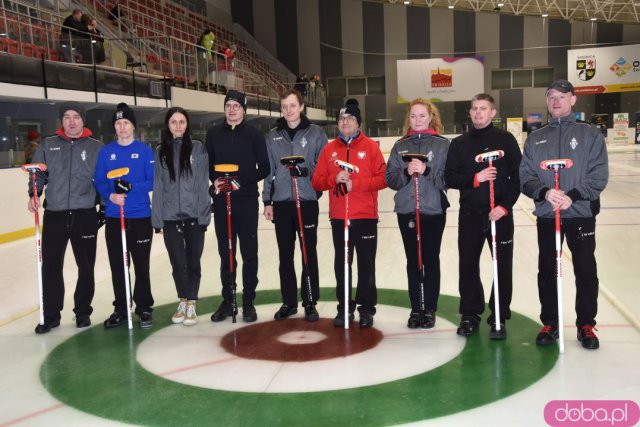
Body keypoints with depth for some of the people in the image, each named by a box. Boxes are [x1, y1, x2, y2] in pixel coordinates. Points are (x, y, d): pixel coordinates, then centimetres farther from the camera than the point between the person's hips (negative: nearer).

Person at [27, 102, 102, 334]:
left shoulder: (95, 147, 4)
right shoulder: (48, 145, 8)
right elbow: (38, 174, 10)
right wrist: (34, 195, -5)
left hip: (85, 216, -1)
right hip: (54, 215, 1)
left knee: (86, 267, 7)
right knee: (50, 267, 3)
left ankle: (83, 312, 23)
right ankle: (50, 315, 17)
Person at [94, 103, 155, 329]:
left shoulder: (144, 150, 0)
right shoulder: (106, 151, 7)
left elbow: (153, 181, -3)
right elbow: (99, 181, 6)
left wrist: (132, 187, -19)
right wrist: (110, 195, -14)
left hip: (140, 216, -2)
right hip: (113, 217, 3)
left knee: (141, 264, 3)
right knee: (117, 265, 9)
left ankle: (144, 308, 17)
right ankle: (120, 308, 22)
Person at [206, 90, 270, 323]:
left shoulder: (254, 134, -1)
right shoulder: (214, 134, 8)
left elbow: (264, 168, -2)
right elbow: (207, 164, 12)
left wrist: (242, 181, -15)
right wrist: (214, 180, -8)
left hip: (247, 201, -2)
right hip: (221, 201, 3)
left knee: (249, 253, 3)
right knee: (225, 253, 9)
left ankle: (248, 302, 14)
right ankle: (227, 301, 20)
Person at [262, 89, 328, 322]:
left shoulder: (315, 133, 0)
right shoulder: (272, 136, 8)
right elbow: (268, 170, 10)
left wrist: (307, 171, -19)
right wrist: (267, 201, 7)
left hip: (307, 201, -3)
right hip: (281, 203, 3)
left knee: (309, 254, 3)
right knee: (285, 255, 9)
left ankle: (310, 302, 15)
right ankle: (288, 302, 21)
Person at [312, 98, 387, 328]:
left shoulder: (371, 146, 1)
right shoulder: (329, 149, 8)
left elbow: (382, 178, -6)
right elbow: (317, 181, 5)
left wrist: (355, 183, -17)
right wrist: (335, 179, -13)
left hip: (365, 216, -2)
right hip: (339, 217, 3)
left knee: (366, 264, 3)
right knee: (341, 263, 8)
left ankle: (367, 308, 15)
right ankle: (344, 307, 20)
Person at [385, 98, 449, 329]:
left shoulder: (442, 144, 0)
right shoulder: (400, 146, 8)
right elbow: (390, 179, 2)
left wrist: (426, 171, -20)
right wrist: (406, 173, -15)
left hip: (434, 210, -2)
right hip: (406, 211, 2)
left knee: (431, 260, 6)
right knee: (412, 261, 9)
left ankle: (430, 309, 18)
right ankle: (415, 308, 20)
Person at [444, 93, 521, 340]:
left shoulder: (506, 140, 1)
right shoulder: (459, 144, 7)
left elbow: (518, 176, -2)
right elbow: (449, 178, 2)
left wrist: (505, 205, -13)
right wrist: (475, 178, -14)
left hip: (500, 213, -2)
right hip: (469, 213, 2)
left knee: (502, 266, 3)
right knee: (468, 265, 7)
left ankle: (499, 318, 15)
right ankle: (470, 315, 21)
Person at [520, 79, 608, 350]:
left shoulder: (590, 134, 2)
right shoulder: (535, 138, 9)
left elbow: (599, 175, -5)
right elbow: (525, 176, 2)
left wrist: (573, 195, -18)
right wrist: (544, 192, -17)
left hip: (581, 213, -2)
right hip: (546, 215, 2)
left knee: (586, 270, 3)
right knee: (547, 270, 8)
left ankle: (586, 325, 17)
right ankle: (549, 323, 21)